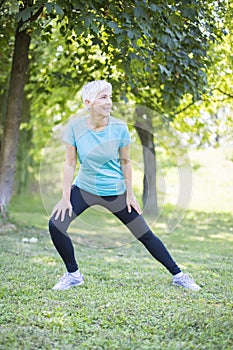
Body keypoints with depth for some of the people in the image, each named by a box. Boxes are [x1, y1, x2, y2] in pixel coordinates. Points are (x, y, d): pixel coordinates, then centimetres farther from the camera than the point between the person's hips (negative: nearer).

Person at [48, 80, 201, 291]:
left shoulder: (119, 128, -15)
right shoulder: (75, 127, -15)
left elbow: (125, 162, -2)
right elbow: (70, 162, -8)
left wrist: (130, 193, 1)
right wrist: (66, 197, -9)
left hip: (115, 192, 0)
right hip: (84, 188, 1)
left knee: (145, 235, 3)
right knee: (56, 225, -18)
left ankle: (178, 275, 19)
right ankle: (73, 274, 3)